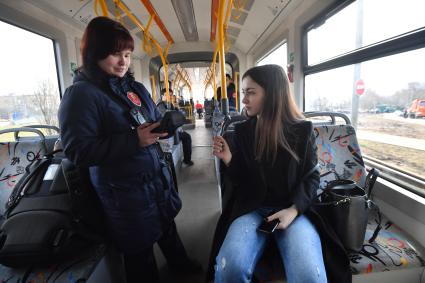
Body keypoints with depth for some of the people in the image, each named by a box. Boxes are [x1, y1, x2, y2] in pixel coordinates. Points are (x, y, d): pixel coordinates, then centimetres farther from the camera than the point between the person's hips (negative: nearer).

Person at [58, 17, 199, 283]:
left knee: (167, 224, 27)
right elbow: (78, 151, -20)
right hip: (125, 189, -7)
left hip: (158, 176, 7)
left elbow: (155, 121, 15)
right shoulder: (81, 94, -14)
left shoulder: (136, 88, 8)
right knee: (140, 249, 13)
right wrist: (134, 140, -28)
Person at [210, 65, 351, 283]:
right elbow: (240, 179, 8)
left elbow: (311, 177, 3)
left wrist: (294, 210, -13)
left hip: (294, 208, 0)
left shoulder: (302, 130, 0)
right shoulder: (242, 131, 4)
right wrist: (228, 159, -12)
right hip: (252, 209, 1)